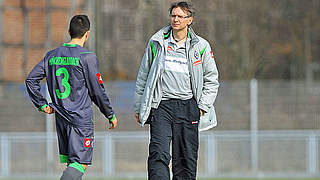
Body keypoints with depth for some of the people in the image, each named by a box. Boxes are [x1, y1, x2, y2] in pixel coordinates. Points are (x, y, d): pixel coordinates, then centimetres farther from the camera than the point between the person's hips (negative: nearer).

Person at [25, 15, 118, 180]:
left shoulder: (52, 55, 8)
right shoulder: (87, 57, -10)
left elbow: (31, 80, 7)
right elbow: (97, 91, -7)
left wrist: (42, 105, 14)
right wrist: (111, 115, 5)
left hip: (60, 117, 6)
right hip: (82, 117, -6)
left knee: (69, 161, 14)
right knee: (80, 164, -9)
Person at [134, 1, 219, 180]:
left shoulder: (201, 46, 5)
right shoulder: (157, 43, 6)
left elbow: (212, 80, 12)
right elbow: (143, 77, 14)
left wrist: (202, 106, 1)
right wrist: (139, 108, 11)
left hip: (188, 106, 1)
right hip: (161, 106, -1)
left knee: (186, 160, 4)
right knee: (159, 155, -15)